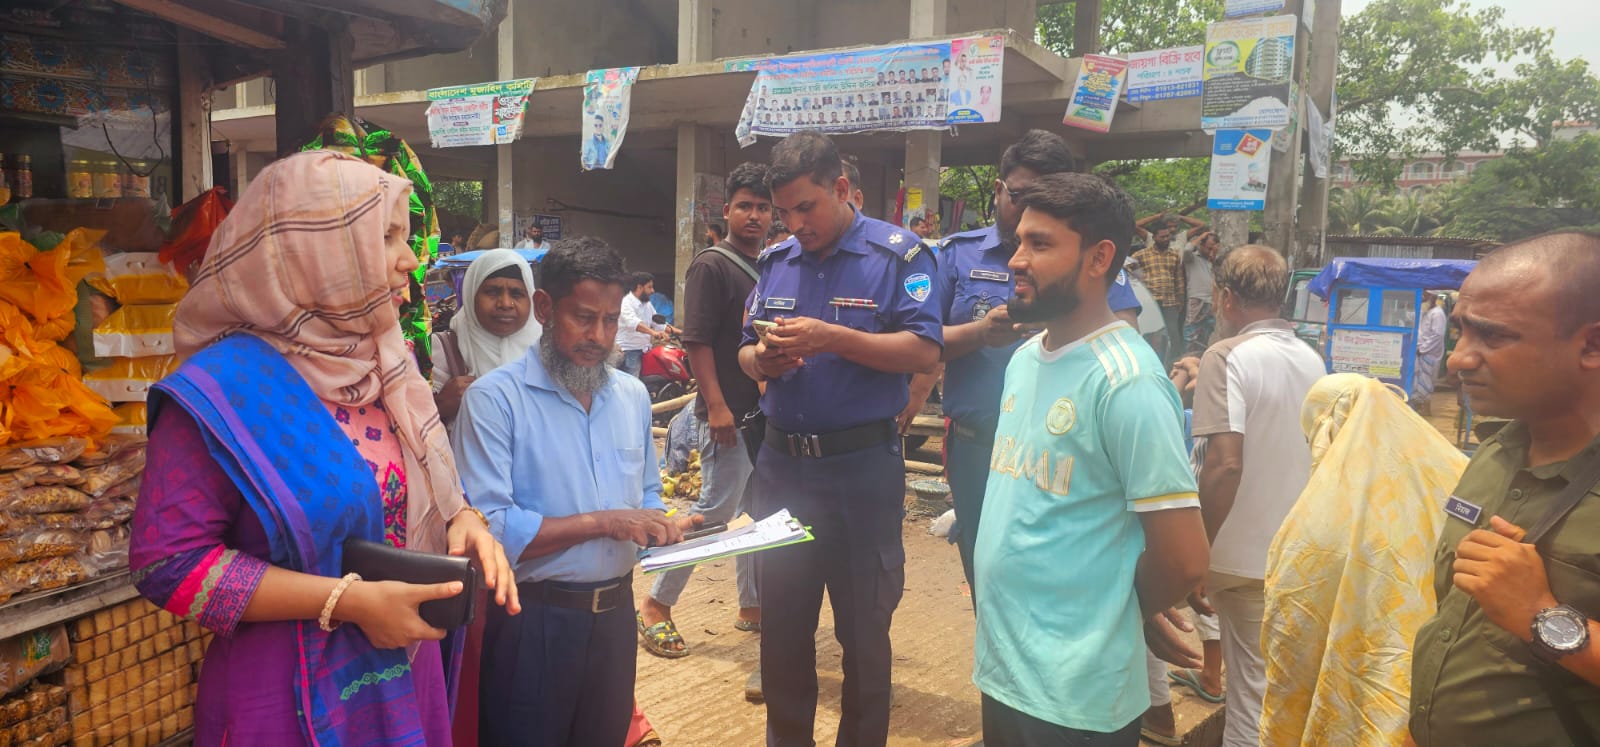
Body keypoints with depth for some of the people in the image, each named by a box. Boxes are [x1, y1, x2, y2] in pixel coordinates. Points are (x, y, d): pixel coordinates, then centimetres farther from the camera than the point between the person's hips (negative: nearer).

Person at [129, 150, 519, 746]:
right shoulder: (225, 388, -18)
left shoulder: (382, 364, 4)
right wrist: (346, 601, -24)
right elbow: (166, 563, -20)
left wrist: (463, 520, -9)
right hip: (292, 699, -6)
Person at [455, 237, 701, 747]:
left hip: (615, 612, 6)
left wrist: (667, 529, -6)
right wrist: (601, 522, -22)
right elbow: (486, 529, -21)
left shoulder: (633, 397, 8)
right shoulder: (495, 398, -13)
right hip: (532, 621, -5)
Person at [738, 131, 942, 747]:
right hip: (781, 463, 5)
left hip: (862, 467, -4)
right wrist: (761, 359, -11)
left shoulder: (897, 254, -7)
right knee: (781, 621, 15)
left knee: (864, 627, 11)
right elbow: (746, 353, 13)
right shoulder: (774, 261, 9)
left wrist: (832, 338, -24)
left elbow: (924, 352, -15)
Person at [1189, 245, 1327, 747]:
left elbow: (1225, 464, -26)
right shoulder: (1312, 360, 6)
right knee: (1281, 681, 19)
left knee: (1252, 691, 7)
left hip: (1244, 556, -7)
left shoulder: (1228, 357, -18)